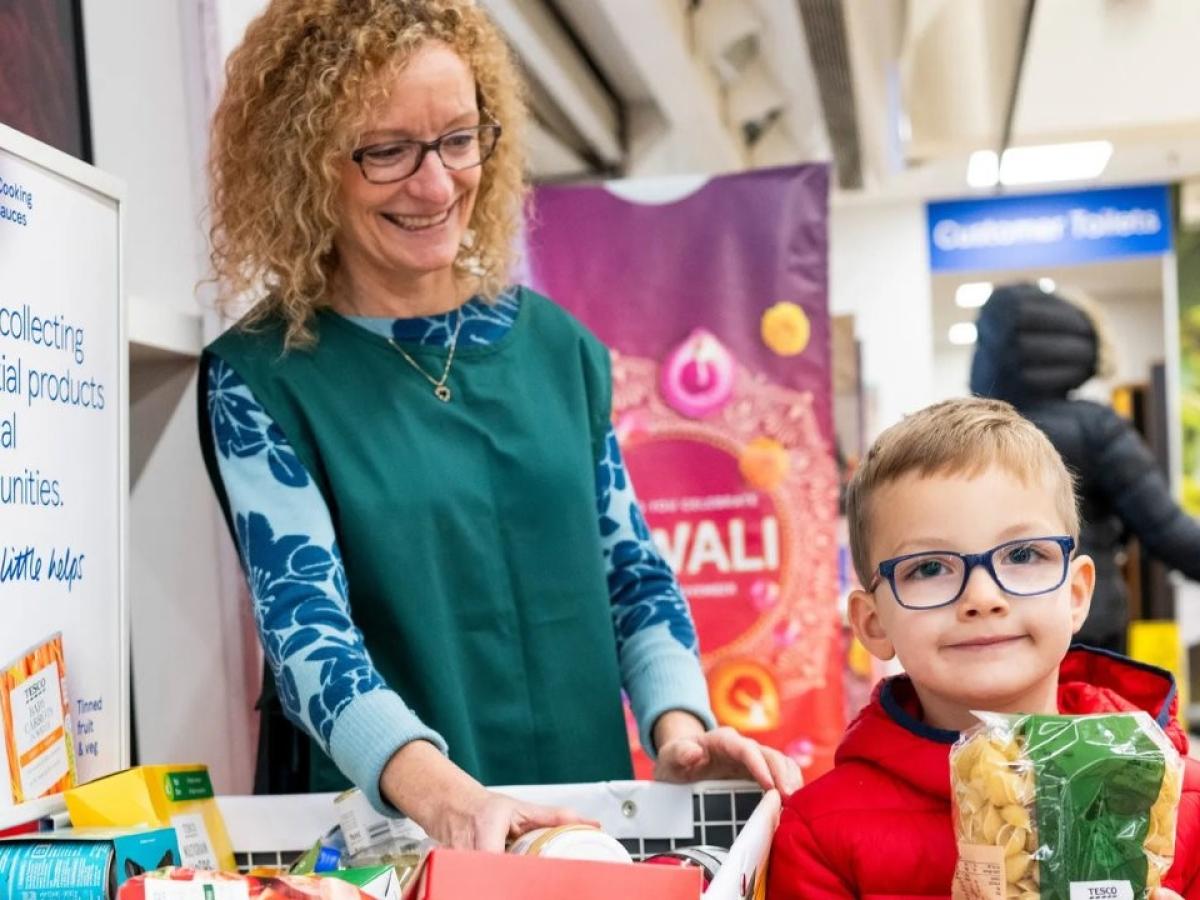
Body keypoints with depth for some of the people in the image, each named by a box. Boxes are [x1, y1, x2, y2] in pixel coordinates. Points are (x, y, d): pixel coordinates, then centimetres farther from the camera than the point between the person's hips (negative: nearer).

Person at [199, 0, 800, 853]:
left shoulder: (555, 343, 7)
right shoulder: (259, 378, -4)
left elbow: (631, 571, 11)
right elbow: (308, 629, -13)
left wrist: (679, 727, -6)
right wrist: (441, 794, -29)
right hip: (384, 834, -2)